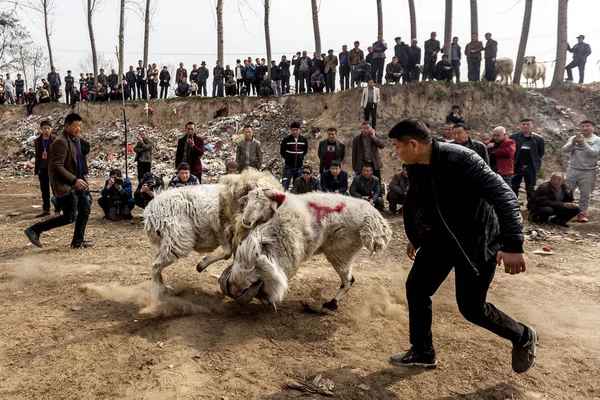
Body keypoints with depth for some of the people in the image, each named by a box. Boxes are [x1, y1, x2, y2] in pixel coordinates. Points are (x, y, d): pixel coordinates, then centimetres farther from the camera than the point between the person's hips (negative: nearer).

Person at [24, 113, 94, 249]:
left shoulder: (76, 140, 12)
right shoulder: (61, 142, -18)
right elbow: (56, 166, -24)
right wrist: (74, 180, -30)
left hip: (77, 182, 9)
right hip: (65, 185, -9)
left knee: (85, 210, 10)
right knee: (70, 217, -8)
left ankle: (77, 241, 22)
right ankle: (34, 230, 4)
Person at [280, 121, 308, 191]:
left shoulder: (304, 140, 3)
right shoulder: (286, 139, -5)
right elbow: (282, 151, 6)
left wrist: (301, 157, 9)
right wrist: (287, 158, 3)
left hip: (299, 166, 3)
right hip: (288, 166, -3)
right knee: (285, 185, -5)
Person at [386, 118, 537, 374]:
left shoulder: (460, 161, -29)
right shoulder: (416, 167, -4)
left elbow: (503, 196, -32)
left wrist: (512, 245, -39)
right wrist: (416, 237, 24)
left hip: (476, 240, -7)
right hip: (441, 235, 8)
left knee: (471, 307, -1)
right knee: (415, 287, 6)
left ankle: (524, 338, 28)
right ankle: (422, 352, 24)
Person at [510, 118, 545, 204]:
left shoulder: (538, 138, 0)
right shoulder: (514, 137, -1)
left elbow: (541, 152, 9)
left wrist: (535, 161, 7)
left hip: (531, 168, 0)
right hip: (516, 167, 1)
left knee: (530, 189, 6)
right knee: (514, 188, 6)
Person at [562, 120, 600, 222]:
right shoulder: (573, 138, 5)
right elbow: (565, 149, -8)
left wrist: (583, 144, -30)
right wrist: (573, 143, -27)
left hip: (589, 172, -2)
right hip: (573, 170, 2)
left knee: (585, 194, 4)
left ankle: (582, 213, 15)